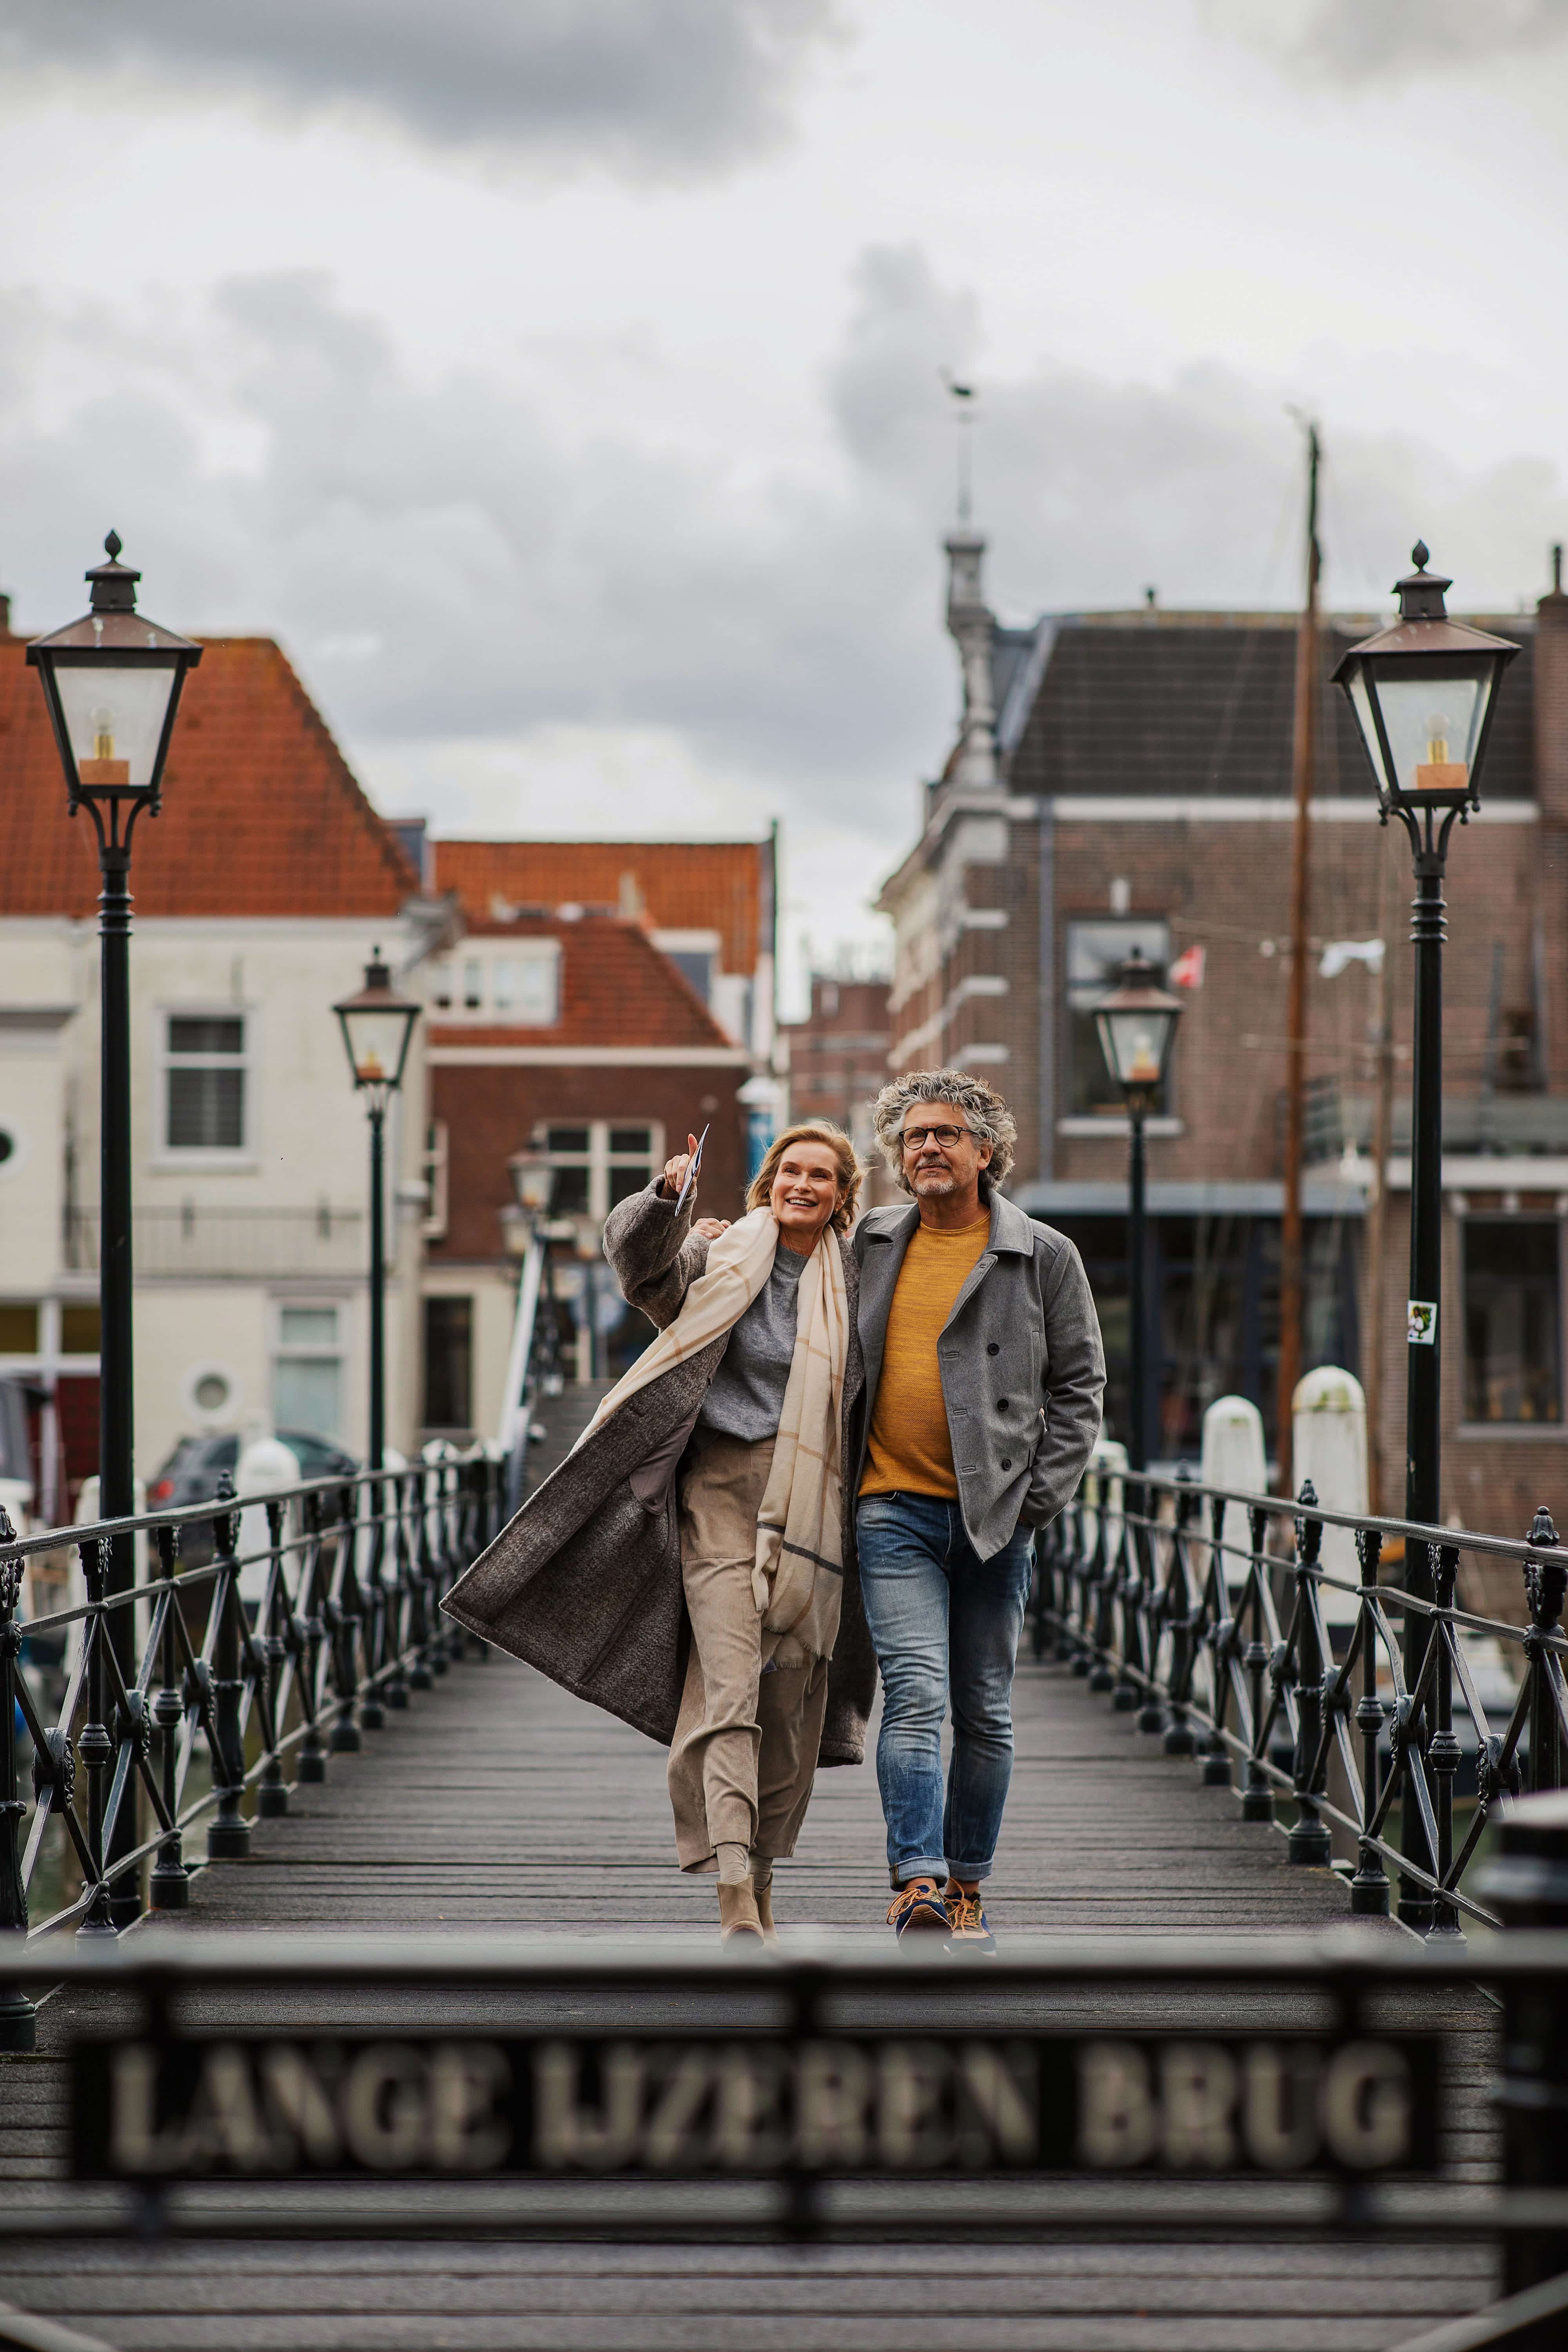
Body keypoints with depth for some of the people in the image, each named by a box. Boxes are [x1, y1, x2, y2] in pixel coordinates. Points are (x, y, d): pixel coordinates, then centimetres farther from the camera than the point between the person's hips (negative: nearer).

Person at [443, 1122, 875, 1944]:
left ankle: (761, 1877, 22)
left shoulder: (856, 1284, 11)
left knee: (793, 1705, 6)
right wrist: (668, 1197, -31)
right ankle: (733, 1896, -22)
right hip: (720, 1491, -3)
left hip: (810, 1505, 3)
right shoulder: (719, 1258, 4)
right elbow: (639, 1259, -14)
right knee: (729, 1692, -14)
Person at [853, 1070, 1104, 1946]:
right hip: (895, 1510, 0)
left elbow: (1080, 1388, 5)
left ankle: (968, 1886, 18)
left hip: (996, 1515, 0)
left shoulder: (1044, 1256, 4)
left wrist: (1038, 1498, -4)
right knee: (917, 1693, -15)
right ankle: (917, 1881, -21)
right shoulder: (869, 1245, 11)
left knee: (985, 1713, 7)